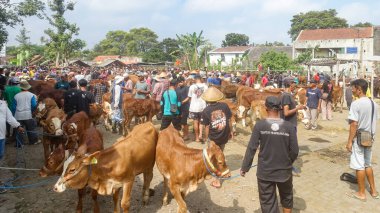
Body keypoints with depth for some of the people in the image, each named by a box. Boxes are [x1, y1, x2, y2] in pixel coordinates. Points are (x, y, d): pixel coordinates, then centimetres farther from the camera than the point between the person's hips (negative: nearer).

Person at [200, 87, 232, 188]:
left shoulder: (206, 111, -14)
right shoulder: (224, 106, -8)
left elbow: (206, 127, -10)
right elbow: (229, 120, -1)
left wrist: (206, 139, 3)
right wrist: (230, 131, 14)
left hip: (213, 138, -3)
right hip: (224, 136, 3)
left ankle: (217, 180, 17)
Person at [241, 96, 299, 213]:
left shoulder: (259, 125, -13)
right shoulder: (289, 126, -11)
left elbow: (251, 148, -11)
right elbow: (294, 151, -7)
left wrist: (244, 167, 0)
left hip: (265, 172, -1)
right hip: (284, 171, 2)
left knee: (268, 202, 13)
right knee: (287, 197, 28)